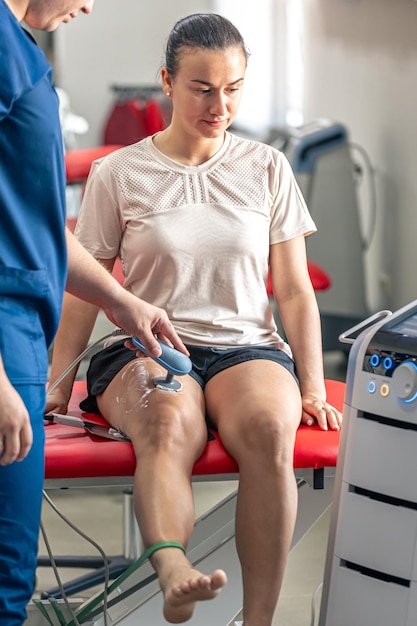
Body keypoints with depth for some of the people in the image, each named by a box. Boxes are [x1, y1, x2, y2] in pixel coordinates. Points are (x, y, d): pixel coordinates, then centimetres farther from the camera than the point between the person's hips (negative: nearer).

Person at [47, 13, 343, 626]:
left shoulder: (267, 169, 12)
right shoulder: (118, 174, 7)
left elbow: (295, 290, 13)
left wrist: (312, 388, 3)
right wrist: (56, 382, 0)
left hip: (248, 346, 1)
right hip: (149, 349, -1)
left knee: (268, 427, -35)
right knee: (168, 425, -38)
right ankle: (174, 572, -63)